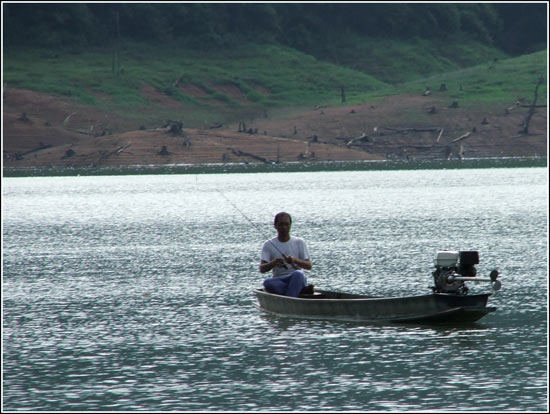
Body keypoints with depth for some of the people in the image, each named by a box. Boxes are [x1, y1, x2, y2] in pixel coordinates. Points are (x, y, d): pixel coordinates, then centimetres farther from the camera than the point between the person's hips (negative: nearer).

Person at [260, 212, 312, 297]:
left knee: (298, 274, -35)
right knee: (267, 282, -33)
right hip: (278, 281, 1)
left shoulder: (299, 242, 8)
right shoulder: (269, 245, 7)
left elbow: (309, 266, -1)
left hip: (296, 280, -1)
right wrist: (274, 263, -25)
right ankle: (301, 290, -28)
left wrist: (295, 260, -20)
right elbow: (262, 269, -4)